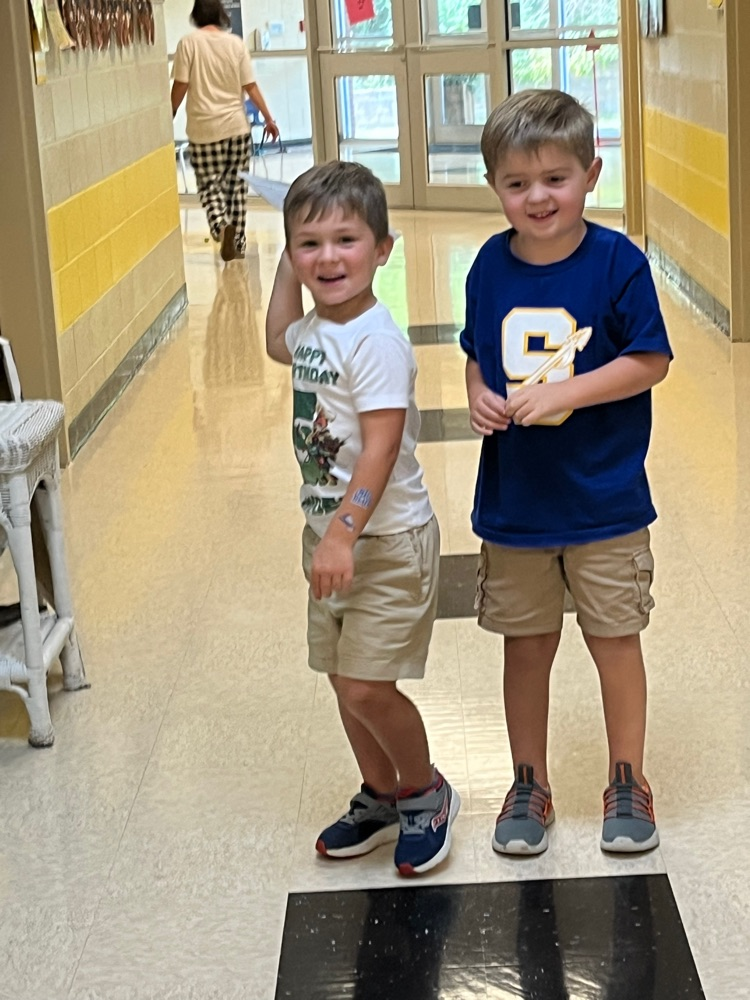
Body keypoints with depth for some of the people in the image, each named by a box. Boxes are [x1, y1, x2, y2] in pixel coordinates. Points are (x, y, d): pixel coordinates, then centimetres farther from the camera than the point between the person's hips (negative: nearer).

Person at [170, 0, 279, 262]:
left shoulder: (189, 43, -7)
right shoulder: (235, 43, 0)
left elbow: (180, 86, -8)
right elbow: (250, 86, 1)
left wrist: (170, 117, 7)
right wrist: (268, 118, 10)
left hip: (204, 127, -2)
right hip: (236, 125, 2)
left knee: (209, 184, 6)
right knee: (236, 186, 11)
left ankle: (221, 224, -23)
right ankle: (236, 245, 14)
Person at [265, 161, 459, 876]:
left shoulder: (376, 340, -21)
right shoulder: (316, 330, 6)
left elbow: (382, 447, -27)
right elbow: (279, 343, 32)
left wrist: (343, 533, -33)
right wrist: (287, 268, 21)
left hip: (387, 541, -8)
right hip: (330, 534, 8)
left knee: (366, 686, -8)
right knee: (344, 680, 15)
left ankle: (425, 792, 16)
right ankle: (380, 797, 33)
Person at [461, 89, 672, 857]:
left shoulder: (616, 261, -12)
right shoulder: (491, 267, -2)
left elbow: (651, 361, -11)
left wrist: (565, 393, -20)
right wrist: (478, 396, -10)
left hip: (605, 500, -3)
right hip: (512, 499, 3)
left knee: (614, 640, 9)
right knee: (525, 646, 13)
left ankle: (628, 781, 29)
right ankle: (528, 784, 30)